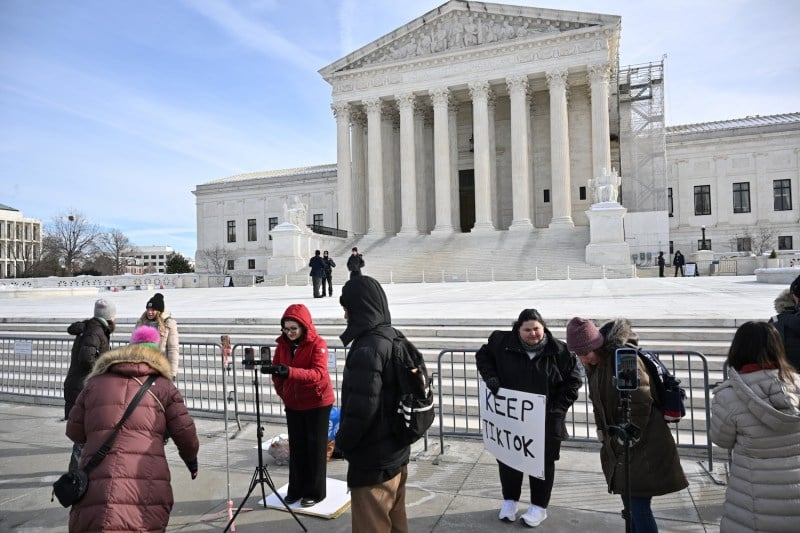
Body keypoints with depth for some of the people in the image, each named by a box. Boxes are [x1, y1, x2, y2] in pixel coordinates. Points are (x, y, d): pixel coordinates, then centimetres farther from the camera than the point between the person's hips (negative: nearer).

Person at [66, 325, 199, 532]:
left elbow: (74, 432, 21)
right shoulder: (163, 386, 11)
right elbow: (185, 432, 7)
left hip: (95, 492, 2)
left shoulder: (95, 383, 17)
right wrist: (191, 458, 27)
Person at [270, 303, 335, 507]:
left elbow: (318, 373, -32)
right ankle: (296, 489, 27)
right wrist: (282, 394, -3)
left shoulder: (317, 344, -19)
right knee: (296, 447, 13)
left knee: (315, 447, 5)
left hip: (317, 403, -5)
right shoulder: (283, 344, -2)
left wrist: (290, 372, -45)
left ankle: (315, 492, 18)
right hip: (293, 404, 5)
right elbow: (277, 373, 7)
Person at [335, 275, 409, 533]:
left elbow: (361, 409, -28)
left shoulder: (367, 349, -25)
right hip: (397, 451, 9)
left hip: (372, 460, -9)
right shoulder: (395, 338, 3)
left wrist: (341, 441, -9)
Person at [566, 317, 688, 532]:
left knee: (639, 505, -5)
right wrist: (603, 435, 11)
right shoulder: (593, 363, 4)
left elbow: (641, 403, -20)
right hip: (617, 445, 8)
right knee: (630, 504, 16)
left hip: (643, 445, -8)